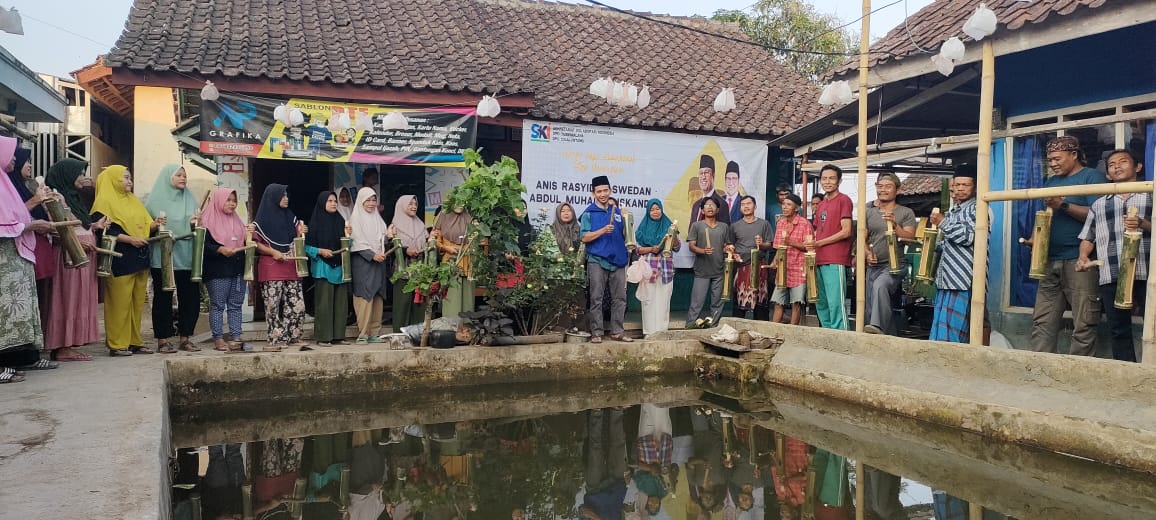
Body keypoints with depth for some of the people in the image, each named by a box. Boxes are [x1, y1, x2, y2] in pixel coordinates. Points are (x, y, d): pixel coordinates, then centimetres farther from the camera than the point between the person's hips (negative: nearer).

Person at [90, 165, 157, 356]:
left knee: (137, 302, 8)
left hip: (139, 259, 8)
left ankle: (134, 341, 14)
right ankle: (117, 344, 0)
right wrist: (129, 239, -20)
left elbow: (144, 224, 20)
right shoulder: (105, 202, -3)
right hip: (119, 260, -8)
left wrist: (155, 224, -2)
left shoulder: (133, 201, 21)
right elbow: (102, 230, -13)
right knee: (119, 303, -6)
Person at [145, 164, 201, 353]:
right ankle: (162, 340, 7)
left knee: (190, 297, 3)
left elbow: (197, 227, 14)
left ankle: (185, 338, 13)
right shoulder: (156, 199, 1)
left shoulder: (190, 199, 14)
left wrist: (195, 223, -7)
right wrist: (156, 225, -18)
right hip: (162, 257, -4)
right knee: (163, 298, 1)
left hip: (186, 256, 4)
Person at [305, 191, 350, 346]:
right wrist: (320, 251, -16)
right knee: (324, 303, -6)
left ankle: (338, 336, 9)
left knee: (340, 302, 3)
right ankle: (323, 337, -1)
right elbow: (307, 246, -2)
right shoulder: (315, 223, -1)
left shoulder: (341, 221, 13)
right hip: (323, 268, -5)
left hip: (340, 268, 5)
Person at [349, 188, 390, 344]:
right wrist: (373, 255, -16)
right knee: (365, 298, -11)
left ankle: (375, 333, 8)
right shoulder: (356, 219, -1)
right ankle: (363, 334, -8)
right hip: (363, 263, -6)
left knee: (378, 298, 4)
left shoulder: (377, 218, 18)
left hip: (379, 263, 6)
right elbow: (358, 242, -8)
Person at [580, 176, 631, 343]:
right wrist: (603, 231, -16)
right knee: (596, 298, -3)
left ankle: (617, 331, 13)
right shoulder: (589, 213, 2)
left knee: (619, 298, 5)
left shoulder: (616, 211, 15)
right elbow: (584, 237, -7)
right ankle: (597, 332, 3)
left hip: (617, 260, 4)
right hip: (597, 261, -4)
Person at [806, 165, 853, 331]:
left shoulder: (843, 200, -2)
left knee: (835, 303, -11)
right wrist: (812, 248, 9)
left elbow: (846, 231, -10)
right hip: (819, 261, 8)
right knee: (821, 304, 11)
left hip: (835, 261, -8)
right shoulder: (821, 205, 21)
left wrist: (819, 243, -12)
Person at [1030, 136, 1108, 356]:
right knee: (1042, 321, 3)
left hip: (1080, 261, -7)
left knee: (1083, 324, -3)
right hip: (1051, 261, 7)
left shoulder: (1092, 177, 0)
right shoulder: (1050, 182, 21)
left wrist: (1063, 205, -16)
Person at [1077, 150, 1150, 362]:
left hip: (1147, 274, -3)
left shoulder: (1151, 196, 11)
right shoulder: (1099, 204, 19)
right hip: (1111, 276, 3)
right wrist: (1083, 257, -1)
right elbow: (1087, 237, 16)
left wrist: (1142, 224, -14)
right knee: (1119, 330, 5)